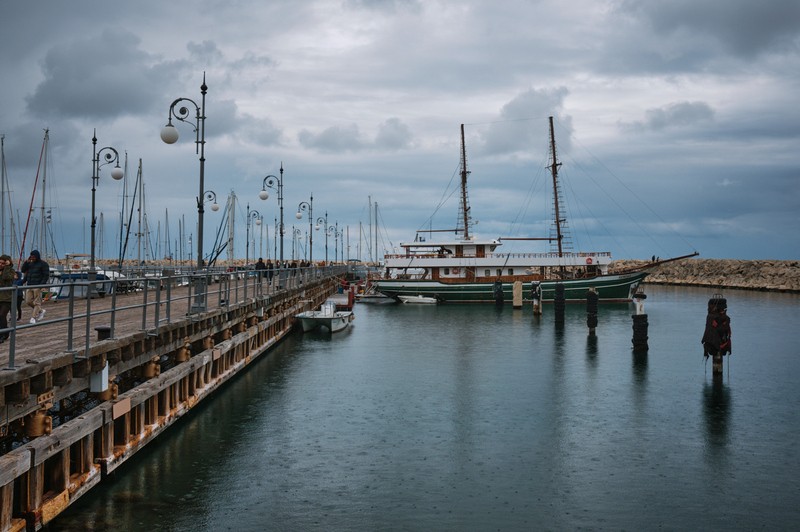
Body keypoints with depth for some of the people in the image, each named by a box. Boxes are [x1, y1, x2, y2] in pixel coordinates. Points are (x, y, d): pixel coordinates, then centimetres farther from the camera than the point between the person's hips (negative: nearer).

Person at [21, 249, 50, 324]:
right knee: (28, 302, 6)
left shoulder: (43, 264, -5)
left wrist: (42, 285, -18)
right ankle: (41, 311, 23)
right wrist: (27, 262, -1)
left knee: (37, 303, -5)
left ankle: (33, 318, -2)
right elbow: (23, 270, 12)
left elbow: (46, 276, -9)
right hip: (29, 286, 7)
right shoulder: (30, 264, 16)